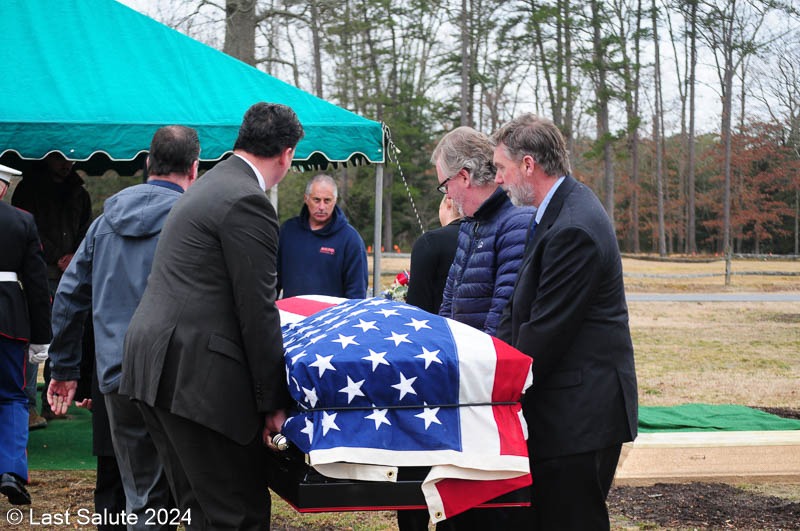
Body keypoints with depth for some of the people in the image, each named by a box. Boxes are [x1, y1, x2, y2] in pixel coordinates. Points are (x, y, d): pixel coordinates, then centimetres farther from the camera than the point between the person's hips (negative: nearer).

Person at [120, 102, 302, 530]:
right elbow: (257, 310, -13)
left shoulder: (210, 185, 20)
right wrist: (273, 401, -8)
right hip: (195, 374, -10)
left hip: (153, 364, 10)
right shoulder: (247, 202, -12)